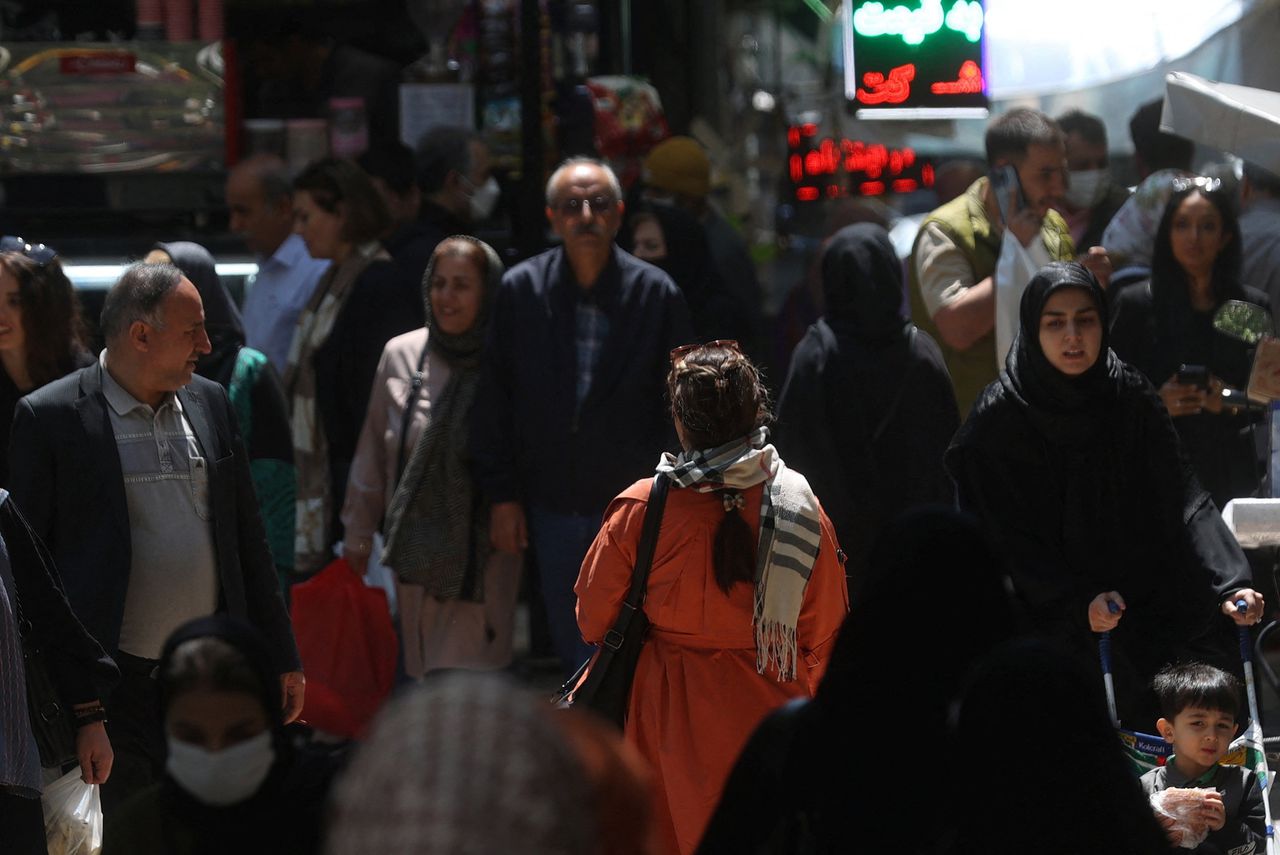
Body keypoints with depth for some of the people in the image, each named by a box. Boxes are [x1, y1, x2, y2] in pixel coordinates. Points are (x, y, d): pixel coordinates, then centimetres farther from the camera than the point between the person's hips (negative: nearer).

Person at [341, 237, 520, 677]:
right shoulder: (401, 355, 6)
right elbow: (372, 452, 14)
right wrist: (358, 535, 18)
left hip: (482, 556, -4)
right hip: (416, 549, 4)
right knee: (422, 674, 7)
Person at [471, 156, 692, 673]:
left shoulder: (656, 293, -2)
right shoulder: (521, 290, 2)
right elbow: (493, 399, 5)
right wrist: (502, 496, 1)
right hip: (550, 508, 2)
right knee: (572, 653, 11)